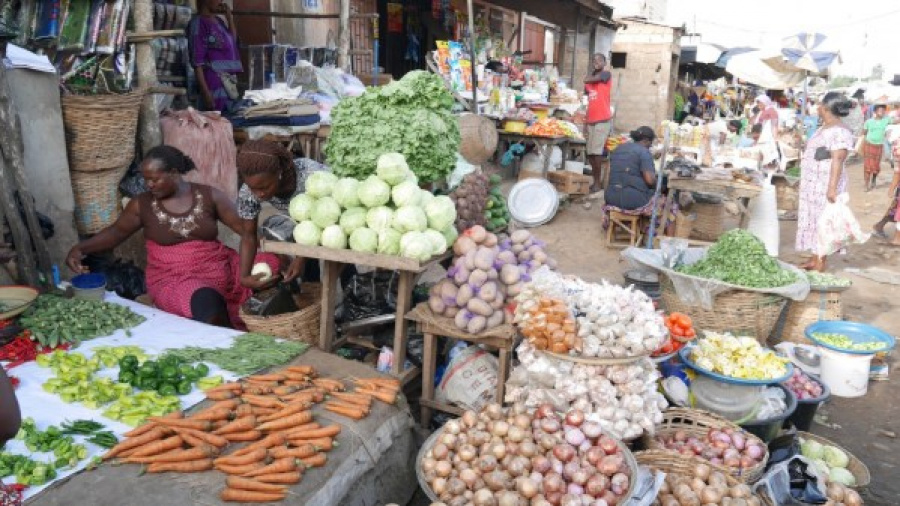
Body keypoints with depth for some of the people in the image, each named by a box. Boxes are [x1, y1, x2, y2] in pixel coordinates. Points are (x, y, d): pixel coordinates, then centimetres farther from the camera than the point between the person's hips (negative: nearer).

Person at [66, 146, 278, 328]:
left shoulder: (209, 196, -1)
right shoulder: (142, 205, 2)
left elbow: (247, 230, -6)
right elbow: (116, 232, 18)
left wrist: (244, 274, -18)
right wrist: (80, 248, 2)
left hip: (218, 268, 3)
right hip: (173, 278, -2)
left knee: (271, 266, -19)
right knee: (208, 302, -37)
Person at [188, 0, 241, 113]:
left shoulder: (219, 21, 14)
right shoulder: (198, 23, -8)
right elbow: (197, 60, -13)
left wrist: (229, 16, 12)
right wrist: (205, 91, -20)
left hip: (230, 83, 8)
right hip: (214, 84, -8)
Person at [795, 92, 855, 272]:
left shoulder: (840, 131, -16)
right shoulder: (824, 127, 14)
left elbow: (837, 160, -22)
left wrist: (832, 187, -28)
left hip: (825, 185, -9)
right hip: (813, 184, 9)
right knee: (813, 220, 12)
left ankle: (821, 263, 5)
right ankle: (814, 259, 20)